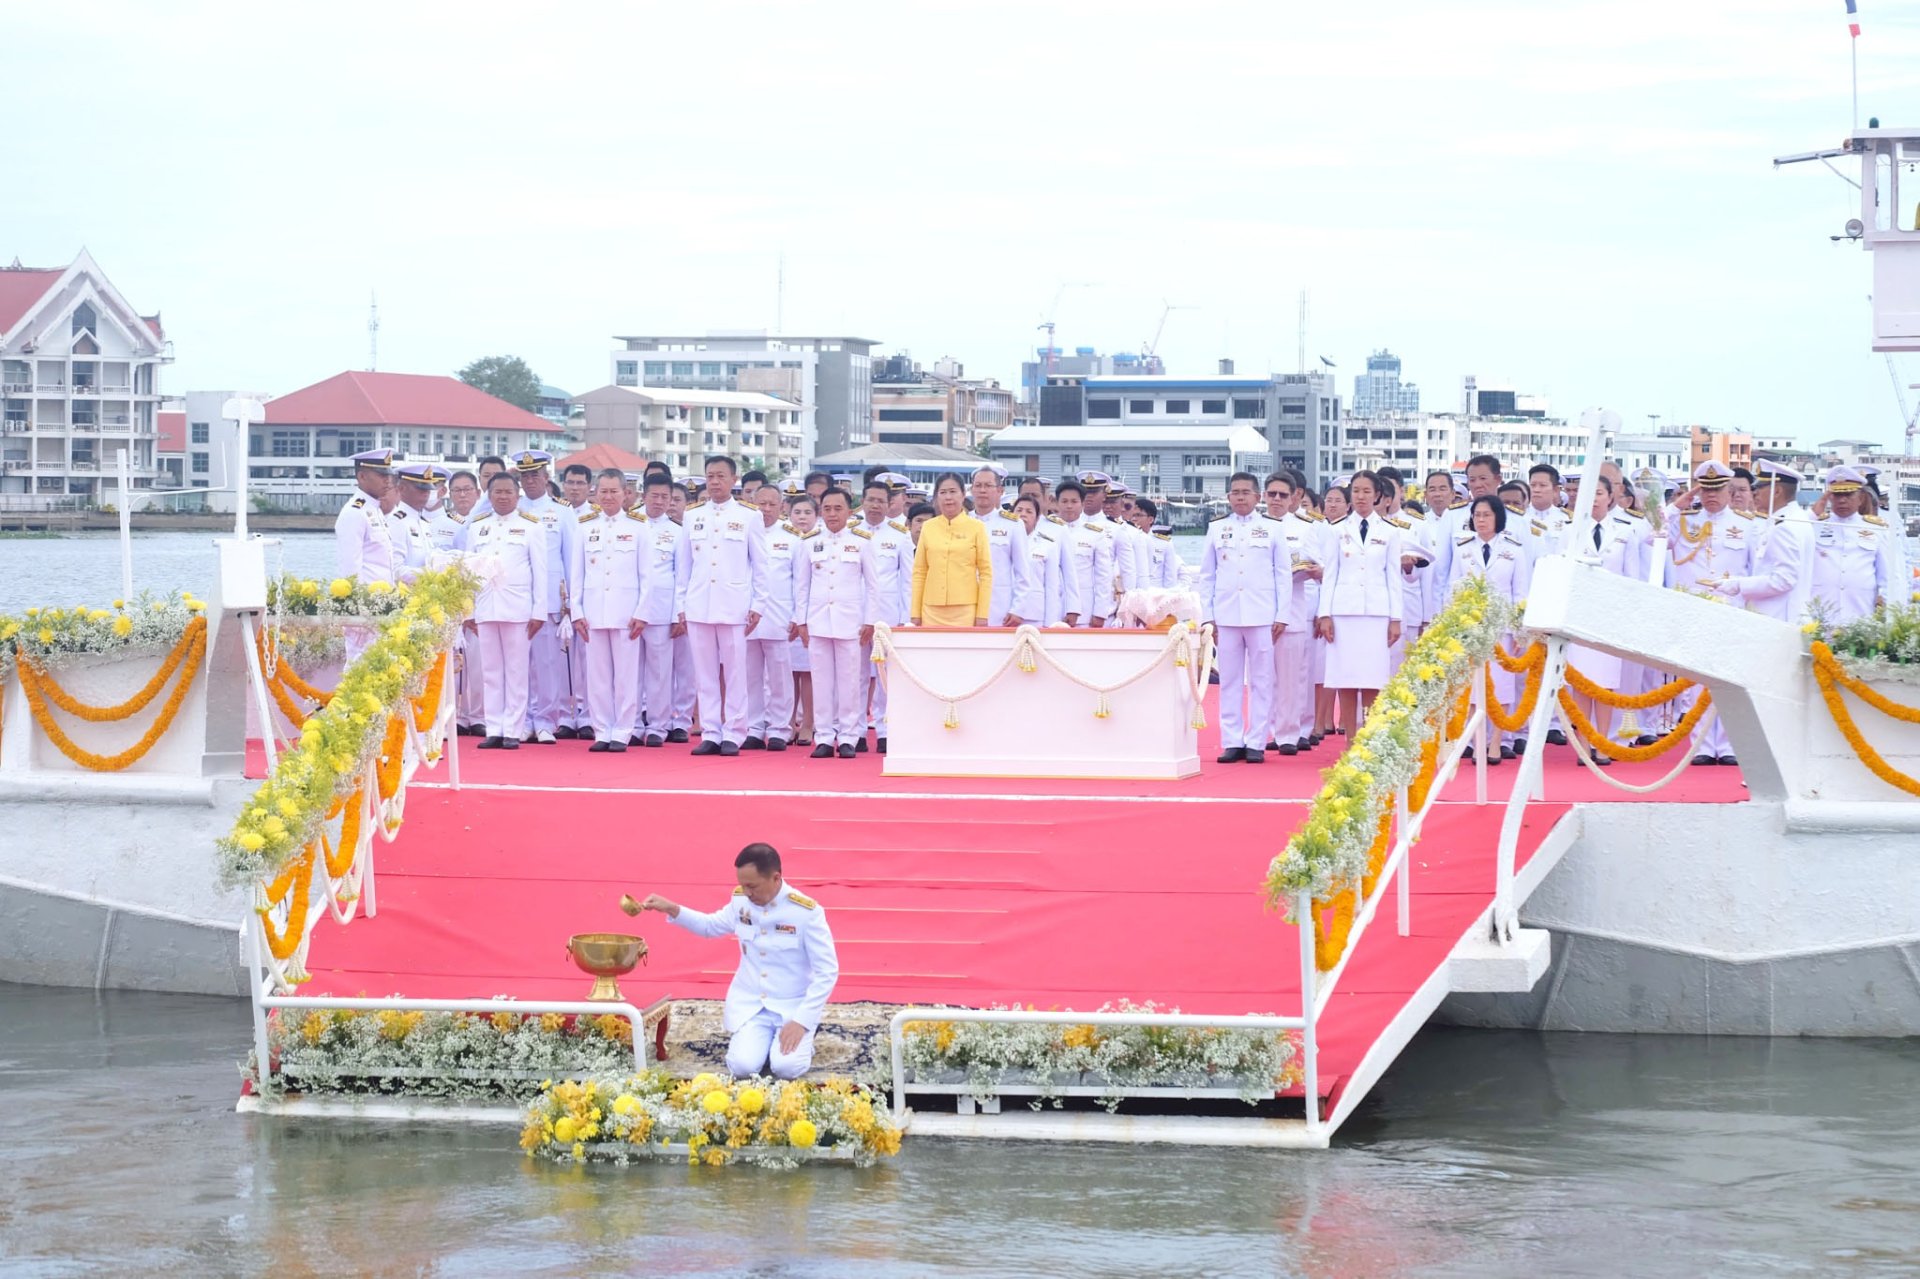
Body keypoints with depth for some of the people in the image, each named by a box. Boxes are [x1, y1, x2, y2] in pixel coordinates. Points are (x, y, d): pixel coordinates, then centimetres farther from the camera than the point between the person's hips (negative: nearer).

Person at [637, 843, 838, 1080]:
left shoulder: (806, 911, -19)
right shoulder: (741, 900, -4)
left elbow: (827, 971, -16)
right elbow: (711, 925, 18)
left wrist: (801, 1021, -21)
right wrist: (671, 909, 3)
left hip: (794, 1006, -3)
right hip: (750, 1004, 3)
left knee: (787, 1067, -25)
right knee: (743, 1067, -20)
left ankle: (802, 1035, 9)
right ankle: (763, 1038, 14)